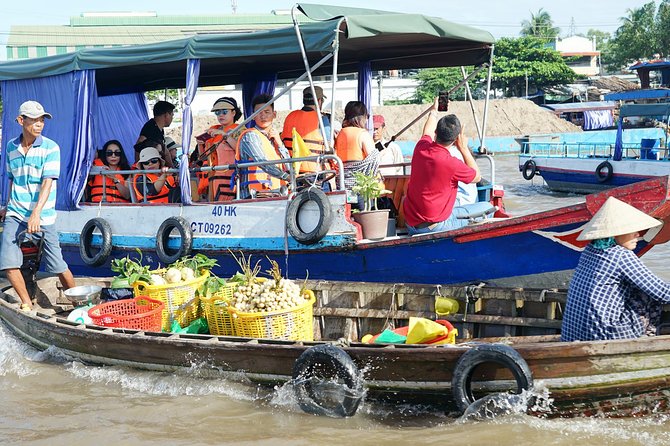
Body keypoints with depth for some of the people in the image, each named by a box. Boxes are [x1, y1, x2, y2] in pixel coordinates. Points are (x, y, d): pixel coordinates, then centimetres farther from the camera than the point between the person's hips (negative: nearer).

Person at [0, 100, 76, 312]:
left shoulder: (50, 148, -7)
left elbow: (48, 182, -15)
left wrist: (36, 213, -25)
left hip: (43, 216, -3)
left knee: (57, 265, -2)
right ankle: (27, 304, 9)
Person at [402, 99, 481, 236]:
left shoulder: (421, 149, -5)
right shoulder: (452, 164, -23)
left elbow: (427, 132, 22)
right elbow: (477, 177, -2)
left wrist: (434, 111, 39)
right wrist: (464, 149, -1)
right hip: (434, 227, -7)